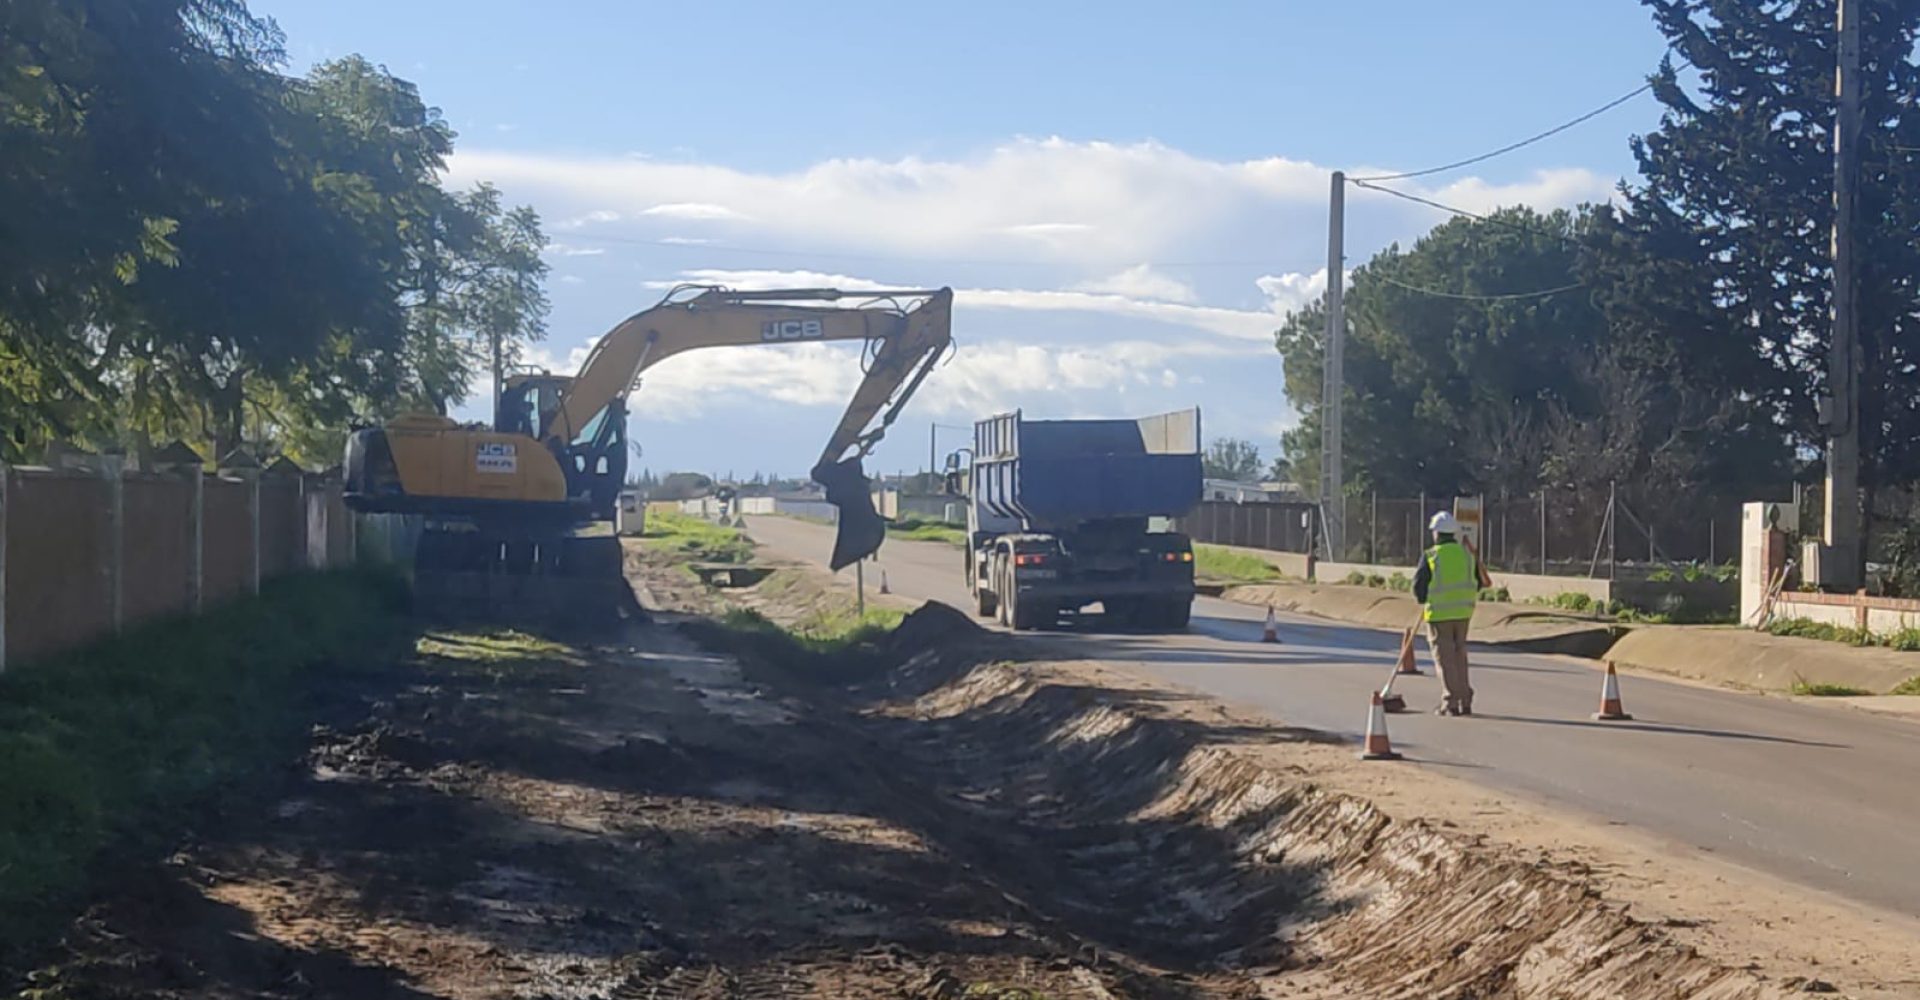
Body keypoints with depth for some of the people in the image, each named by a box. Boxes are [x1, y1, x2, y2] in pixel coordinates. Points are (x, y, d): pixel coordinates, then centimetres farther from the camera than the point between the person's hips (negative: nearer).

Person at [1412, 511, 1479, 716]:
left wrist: (1424, 600, 14)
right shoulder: (1467, 554, 4)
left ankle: (1451, 703, -2)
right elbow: (1478, 583, 11)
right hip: (1463, 613, 5)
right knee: (1460, 656, 15)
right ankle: (1465, 701, 15)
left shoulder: (1430, 557, -11)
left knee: (1445, 658, 0)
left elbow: (1419, 586, -6)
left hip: (1439, 614, -4)